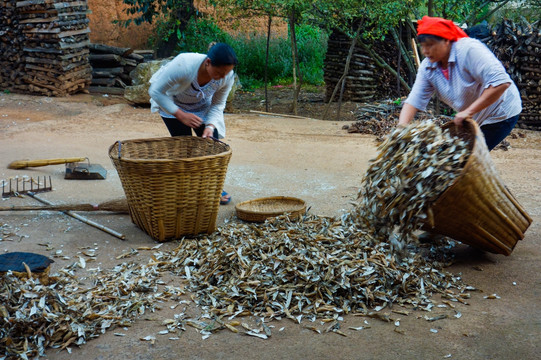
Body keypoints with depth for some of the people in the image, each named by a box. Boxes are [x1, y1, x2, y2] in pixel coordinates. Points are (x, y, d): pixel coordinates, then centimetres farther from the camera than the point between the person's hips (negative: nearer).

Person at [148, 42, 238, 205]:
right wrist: (180, 115, -37)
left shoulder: (228, 76, -27)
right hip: (172, 102, -3)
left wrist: (210, 125, -29)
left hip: (201, 106, 4)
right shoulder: (183, 65, -42)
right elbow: (155, 92, -32)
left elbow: (217, 104, -11)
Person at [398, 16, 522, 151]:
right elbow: (414, 100, -10)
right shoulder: (427, 67, -7)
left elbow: (500, 83, -36)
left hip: (500, 113, -7)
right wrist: (401, 127, -27)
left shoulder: (469, 50, -29)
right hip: (474, 118, 7)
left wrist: (469, 111, -37)